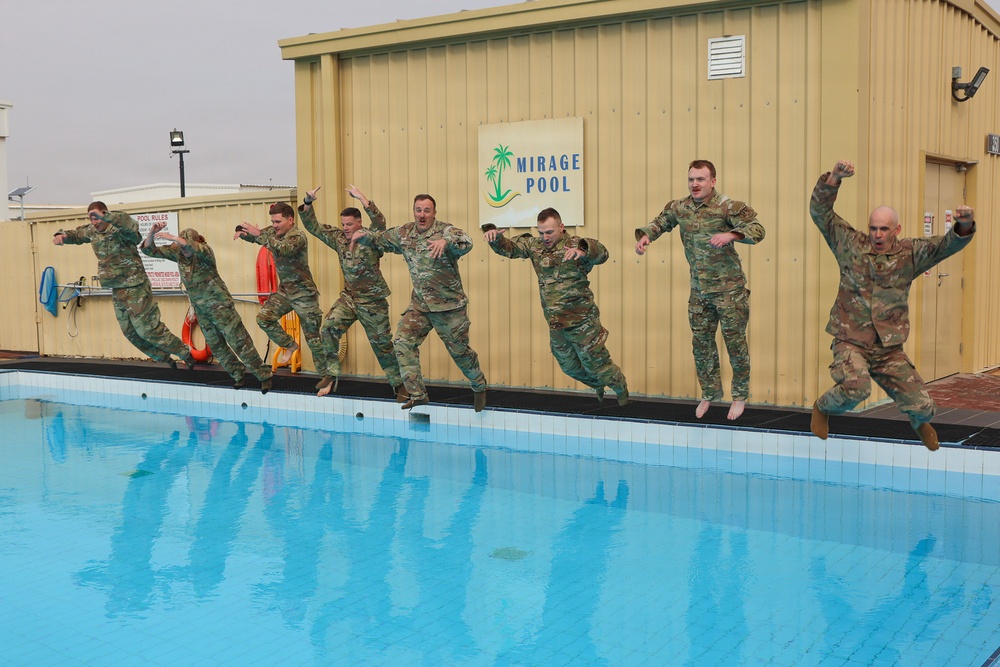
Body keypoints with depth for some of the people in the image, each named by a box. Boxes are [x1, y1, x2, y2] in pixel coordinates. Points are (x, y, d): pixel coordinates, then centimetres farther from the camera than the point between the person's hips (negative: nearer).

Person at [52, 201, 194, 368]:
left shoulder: (119, 230, -19)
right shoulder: (91, 231, 6)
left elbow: (130, 223, -42)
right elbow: (75, 234, 22)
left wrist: (103, 216, -53)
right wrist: (62, 236, -1)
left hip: (135, 287, -9)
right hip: (117, 290, 9)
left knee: (147, 328, -6)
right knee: (130, 332, 13)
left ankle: (185, 354, 9)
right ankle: (166, 359, 25)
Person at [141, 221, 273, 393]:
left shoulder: (205, 250, -18)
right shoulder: (177, 251, -3)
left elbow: (198, 249, -43)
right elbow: (149, 250, -4)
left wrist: (173, 237, -47)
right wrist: (152, 231, -22)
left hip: (219, 304, -6)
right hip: (201, 308, 6)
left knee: (238, 341, -7)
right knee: (216, 345, 12)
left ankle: (263, 375, -1)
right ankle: (238, 374, 28)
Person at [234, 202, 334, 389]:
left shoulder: (297, 236, -20)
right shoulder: (274, 231, 3)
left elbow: (283, 249, -40)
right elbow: (252, 236, 12)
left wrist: (260, 234, -39)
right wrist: (241, 232, -12)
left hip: (303, 293, -7)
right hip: (284, 290, 7)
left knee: (313, 336, -2)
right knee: (264, 318, -7)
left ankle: (326, 374, 9)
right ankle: (289, 344, 14)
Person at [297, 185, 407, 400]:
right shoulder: (338, 238, 2)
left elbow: (380, 221, -32)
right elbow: (313, 227, 2)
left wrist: (361, 198, -37)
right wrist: (308, 203, -13)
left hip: (373, 301, -4)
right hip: (349, 297, 4)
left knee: (382, 344, 3)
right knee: (328, 329, -16)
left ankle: (399, 384, 18)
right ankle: (331, 375, -6)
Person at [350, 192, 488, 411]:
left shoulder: (445, 230, -14)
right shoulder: (404, 233, 3)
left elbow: (466, 243, -34)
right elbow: (380, 240, 18)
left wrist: (446, 241, -54)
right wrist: (363, 235, -3)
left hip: (450, 305, -5)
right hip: (419, 304, 5)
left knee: (460, 351, 5)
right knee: (402, 341, -9)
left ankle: (479, 388, 32)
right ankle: (417, 395, -1)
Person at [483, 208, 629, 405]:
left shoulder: (574, 245, -16)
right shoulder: (534, 245, 1)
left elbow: (601, 254, -33)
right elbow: (506, 248, 4)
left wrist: (582, 250, -56)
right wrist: (493, 235, -20)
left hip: (582, 321, -6)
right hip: (555, 324, 6)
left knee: (596, 363, 5)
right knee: (569, 366, 21)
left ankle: (621, 390, 34)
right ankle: (598, 385, 49)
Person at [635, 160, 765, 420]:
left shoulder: (727, 207, -15)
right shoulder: (679, 207, 2)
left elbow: (757, 229, -21)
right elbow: (660, 222, 18)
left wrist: (730, 235, -37)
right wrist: (645, 236, -2)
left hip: (729, 288, -5)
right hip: (699, 290, 5)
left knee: (735, 340, 2)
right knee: (701, 342, 11)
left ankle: (740, 396, 18)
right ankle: (710, 392, 28)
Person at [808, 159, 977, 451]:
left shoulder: (910, 253, 3)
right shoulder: (851, 245, -1)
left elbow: (948, 245, -7)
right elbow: (820, 211, -4)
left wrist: (965, 225, -29)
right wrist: (834, 178, -18)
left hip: (890, 349, 3)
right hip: (850, 342, -2)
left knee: (921, 405, 3)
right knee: (856, 388, -31)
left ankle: (921, 423, 44)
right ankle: (822, 407, 4)